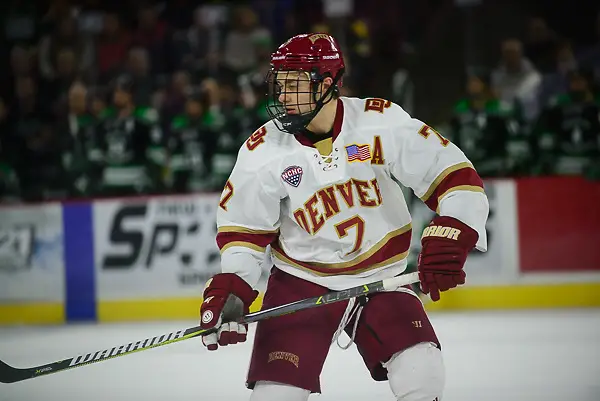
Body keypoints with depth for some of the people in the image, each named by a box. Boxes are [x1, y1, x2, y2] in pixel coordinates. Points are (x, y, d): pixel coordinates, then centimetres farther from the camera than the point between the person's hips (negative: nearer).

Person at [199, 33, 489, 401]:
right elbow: (243, 227, 1)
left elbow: (453, 174, -16)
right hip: (301, 282, 1)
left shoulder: (381, 123, -16)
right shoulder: (264, 150, -11)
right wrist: (231, 287, -13)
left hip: (381, 277, 0)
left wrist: (448, 240, -29)